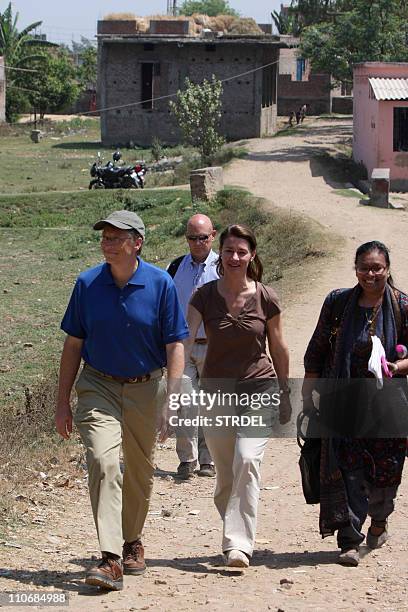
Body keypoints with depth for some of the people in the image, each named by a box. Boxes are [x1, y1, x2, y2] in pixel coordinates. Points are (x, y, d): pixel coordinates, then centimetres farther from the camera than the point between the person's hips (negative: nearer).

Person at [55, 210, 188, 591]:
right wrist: (63, 402, 3)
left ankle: (132, 542, 37)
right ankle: (110, 559, -24)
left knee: (140, 471, 13)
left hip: (146, 388, 0)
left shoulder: (160, 284, -8)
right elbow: (73, 345, 4)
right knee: (103, 463, -20)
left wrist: (170, 401, -15)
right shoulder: (88, 284, -3)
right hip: (99, 387, 0)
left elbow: (174, 347, -6)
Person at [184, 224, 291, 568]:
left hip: (259, 390, -2)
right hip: (217, 393, 2)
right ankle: (237, 532, 33)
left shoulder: (265, 298, -4)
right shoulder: (204, 297, -4)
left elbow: (279, 349, 8)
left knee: (247, 461, -21)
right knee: (225, 479, 10)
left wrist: (285, 395, 14)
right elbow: (186, 341, -15)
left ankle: (239, 544, -21)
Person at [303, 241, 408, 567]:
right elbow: (317, 351, 8)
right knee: (346, 469, -7)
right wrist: (308, 396, 5)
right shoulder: (338, 302, 3)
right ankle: (349, 541, -4)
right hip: (344, 399, 0)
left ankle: (379, 520, 35)